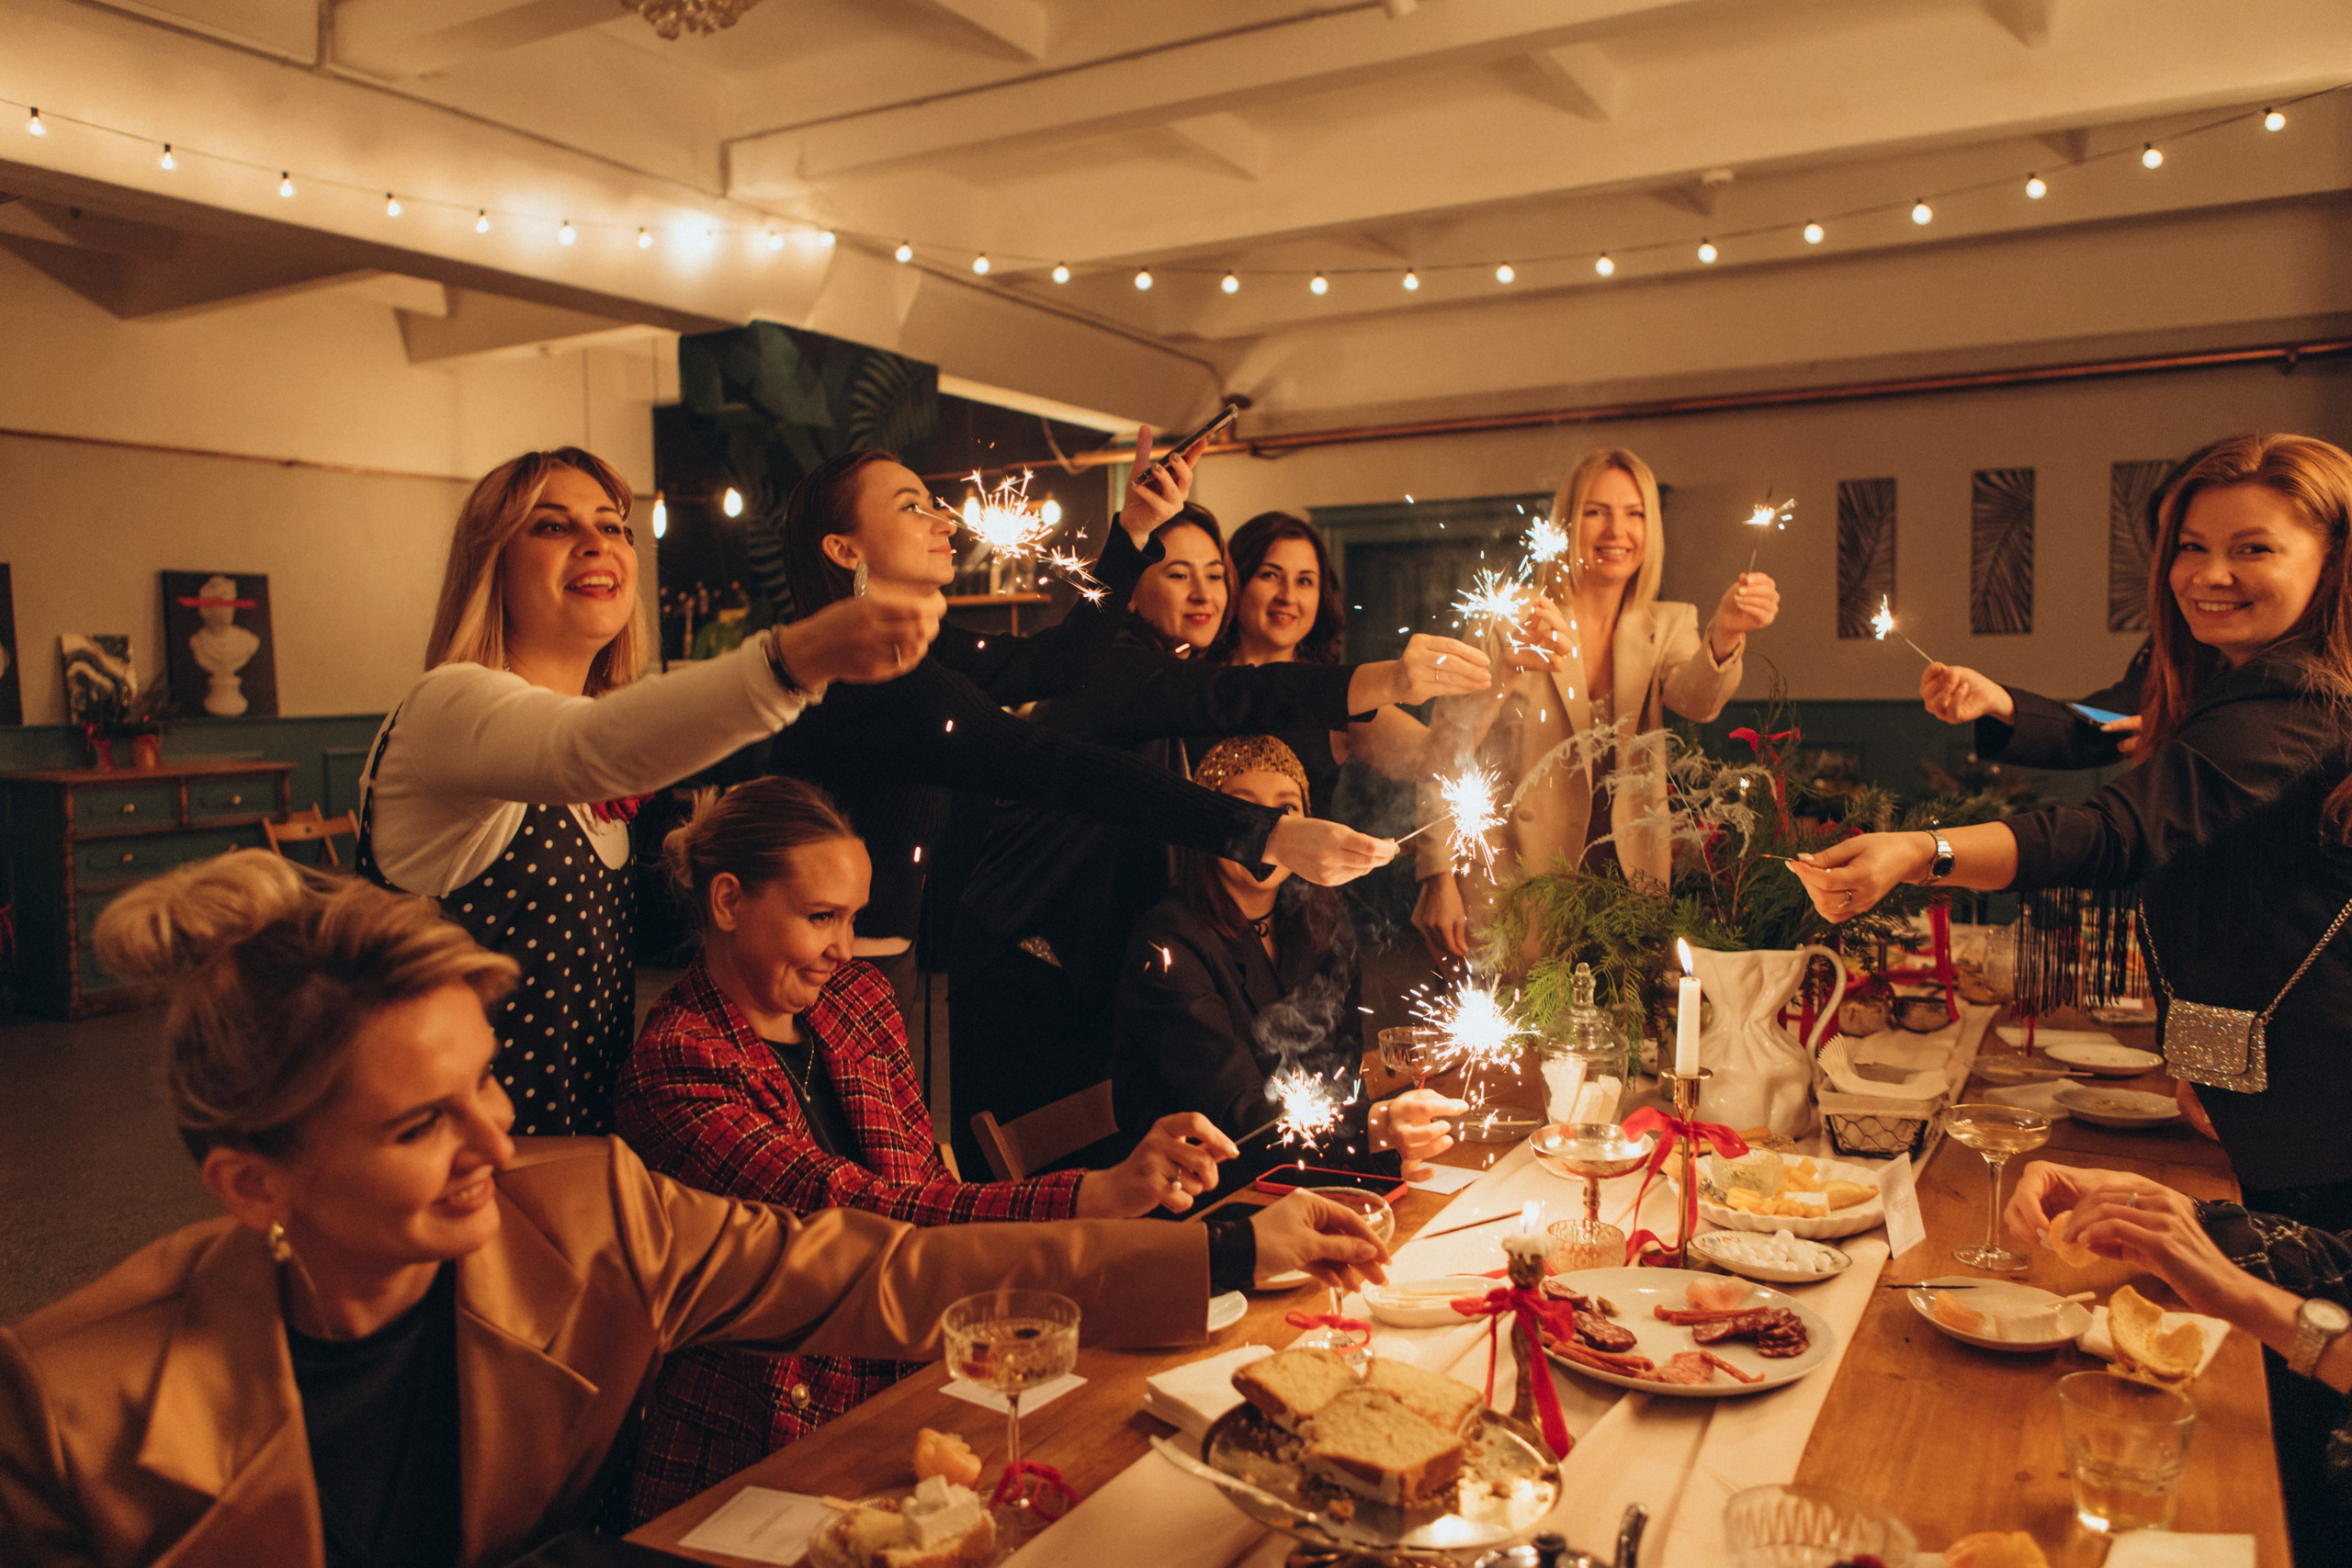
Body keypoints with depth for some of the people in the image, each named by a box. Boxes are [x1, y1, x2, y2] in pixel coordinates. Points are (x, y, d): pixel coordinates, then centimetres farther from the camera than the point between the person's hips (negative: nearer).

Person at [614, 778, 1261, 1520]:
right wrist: (1101, 1194, -36)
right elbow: (858, 1216, -27)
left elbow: (926, 1187, 6)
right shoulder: (673, 1066, -16)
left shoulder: (858, 1000, 7)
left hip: (899, 1385, 6)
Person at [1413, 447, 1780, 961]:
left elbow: (1696, 699, -17)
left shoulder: (1668, 625, 5)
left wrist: (1725, 635, -38)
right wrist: (1439, 879, -12)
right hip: (1512, 894, -3)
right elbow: (1444, 750, -7)